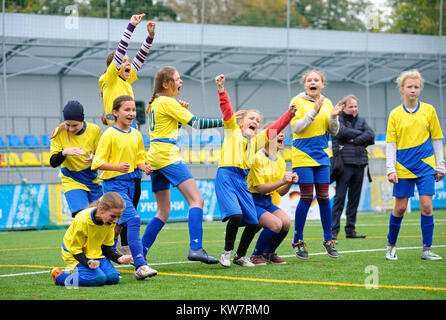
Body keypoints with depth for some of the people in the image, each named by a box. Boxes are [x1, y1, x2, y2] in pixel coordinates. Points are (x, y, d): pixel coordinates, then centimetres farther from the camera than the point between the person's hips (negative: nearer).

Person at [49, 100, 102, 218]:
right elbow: (53, 162, -10)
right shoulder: (60, 132, -9)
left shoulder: (94, 130, -6)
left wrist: (93, 158, -22)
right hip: (72, 183, -3)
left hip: (94, 182, 3)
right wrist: (64, 152, -30)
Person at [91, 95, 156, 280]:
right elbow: (98, 163, -12)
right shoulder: (109, 135, -10)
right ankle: (140, 266, -26)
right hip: (114, 183, -8)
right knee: (133, 218, -21)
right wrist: (117, 167, -27)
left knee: (118, 224, 13)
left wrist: (144, 167, 1)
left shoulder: (136, 135, 11)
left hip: (130, 182, 8)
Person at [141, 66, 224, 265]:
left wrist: (181, 111, 15)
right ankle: (195, 249, -31)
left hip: (155, 158, 10)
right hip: (167, 155, -10)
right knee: (196, 200, -16)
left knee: (163, 212, 13)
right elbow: (196, 123, -10)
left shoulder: (155, 103, 21)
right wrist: (224, 121, -7)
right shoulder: (167, 102, -6)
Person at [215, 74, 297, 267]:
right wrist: (221, 89, -13)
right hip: (226, 175, -6)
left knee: (254, 222, 0)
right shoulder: (233, 130, 10)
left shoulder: (256, 140, 21)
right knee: (235, 215, -22)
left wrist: (289, 114, 4)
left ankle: (240, 255, 17)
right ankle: (227, 252, -5)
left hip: (242, 180, 6)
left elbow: (275, 128, 16)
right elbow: (227, 109, -1)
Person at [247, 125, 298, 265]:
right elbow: (260, 188, -18)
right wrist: (282, 181, -25)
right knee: (275, 224, -28)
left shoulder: (280, 161, 9)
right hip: (252, 201, -7)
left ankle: (269, 253, 4)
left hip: (267, 201, 7)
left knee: (285, 221, -21)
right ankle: (256, 255, -5)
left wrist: (290, 182, -10)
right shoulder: (257, 157, -15)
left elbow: (280, 192, 10)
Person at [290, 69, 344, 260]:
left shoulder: (327, 103, 10)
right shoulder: (298, 101, -3)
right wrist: (314, 112, -20)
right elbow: (296, 127, -14)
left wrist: (334, 117, -7)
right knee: (307, 197, -7)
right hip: (302, 155, -4)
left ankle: (328, 239, 13)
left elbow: (333, 132, 12)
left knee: (323, 197, 2)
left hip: (321, 155, 4)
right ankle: (297, 241, 3)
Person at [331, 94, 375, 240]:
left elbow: (371, 135, 3)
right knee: (339, 198, -9)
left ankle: (350, 230, 13)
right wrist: (361, 134, -3)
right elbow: (343, 132, -15)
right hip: (344, 163, -5)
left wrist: (354, 140, -8)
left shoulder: (361, 120, 17)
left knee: (354, 199, 7)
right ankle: (333, 230, -8)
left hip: (359, 164, 5)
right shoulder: (338, 119, 3)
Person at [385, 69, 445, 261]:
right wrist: (390, 170, -6)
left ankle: (426, 250, -1)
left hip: (425, 166, 0)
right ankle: (391, 245, 21)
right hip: (403, 166, 0)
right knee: (400, 207, 4)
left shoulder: (428, 110, 4)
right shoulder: (395, 114, 2)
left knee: (426, 205, -7)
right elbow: (390, 144, 2)